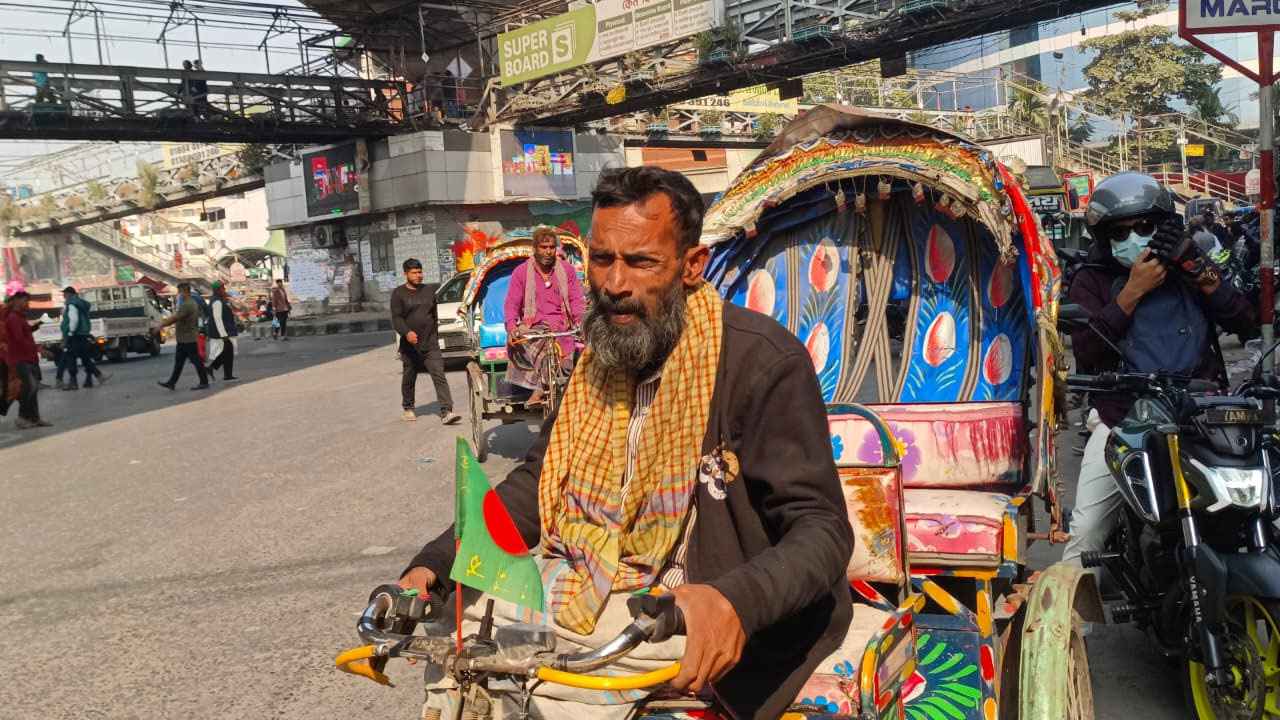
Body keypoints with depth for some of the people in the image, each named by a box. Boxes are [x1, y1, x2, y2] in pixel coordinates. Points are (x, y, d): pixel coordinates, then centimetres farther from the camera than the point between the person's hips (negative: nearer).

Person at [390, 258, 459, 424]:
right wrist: (407, 332, -28)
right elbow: (396, 318, -10)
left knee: (439, 376, -11)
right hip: (410, 345, -2)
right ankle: (408, 408, 34)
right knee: (409, 378, 12)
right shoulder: (399, 294, 0)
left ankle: (446, 412, -18)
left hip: (430, 343, 2)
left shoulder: (429, 290, 11)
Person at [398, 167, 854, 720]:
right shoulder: (601, 352, 7)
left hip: (685, 606, -7)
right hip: (579, 580, 7)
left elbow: (821, 528, -18)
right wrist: (433, 564, 1)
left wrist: (734, 603, -39)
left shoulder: (763, 360, -16)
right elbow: (538, 480, 14)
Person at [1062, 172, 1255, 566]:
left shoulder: (1188, 265, 13)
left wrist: (1202, 273, -9)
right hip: (1122, 417, -2)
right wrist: (1133, 291, -13)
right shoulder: (1091, 280, 4)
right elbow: (1084, 351, -11)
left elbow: (1243, 321, 4)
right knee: (1086, 532, -7)